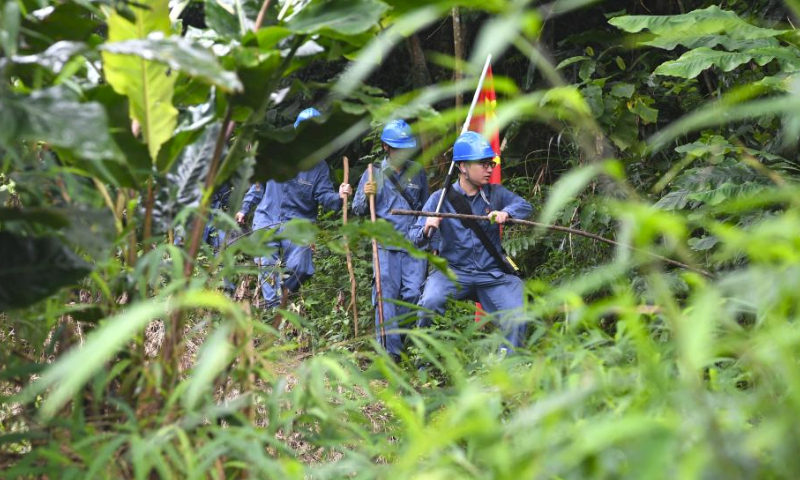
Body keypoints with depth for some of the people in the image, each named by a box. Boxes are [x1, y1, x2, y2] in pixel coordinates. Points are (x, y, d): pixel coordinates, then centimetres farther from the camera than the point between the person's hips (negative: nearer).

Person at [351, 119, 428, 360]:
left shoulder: (417, 172, 12)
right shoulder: (374, 174, 4)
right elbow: (358, 210, 6)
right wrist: (366, 195, -15)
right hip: (386, 245, -2)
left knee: (413, 294, -2)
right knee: (386, 296, -4)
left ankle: (407, 339, 18)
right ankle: (390, 349, -1)